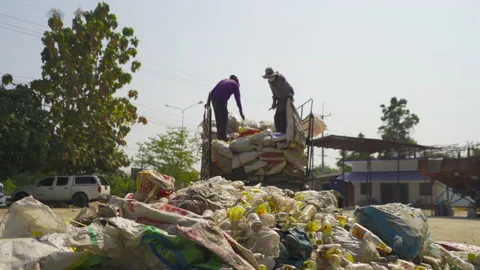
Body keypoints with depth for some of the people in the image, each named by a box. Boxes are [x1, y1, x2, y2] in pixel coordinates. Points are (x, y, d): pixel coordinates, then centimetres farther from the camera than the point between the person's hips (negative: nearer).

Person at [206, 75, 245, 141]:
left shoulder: (223, 81, 28)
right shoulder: (235, 84, 14)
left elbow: (211, 92, 21)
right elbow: (237, 99, 7)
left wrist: (208, 102, 23)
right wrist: (241, 112, 7)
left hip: (214, 99, 6)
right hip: (222, 101, -6)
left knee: (218, 119, 14)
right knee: (224, 120, -2)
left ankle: (219, 137, 17)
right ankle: (223, 137, -7)